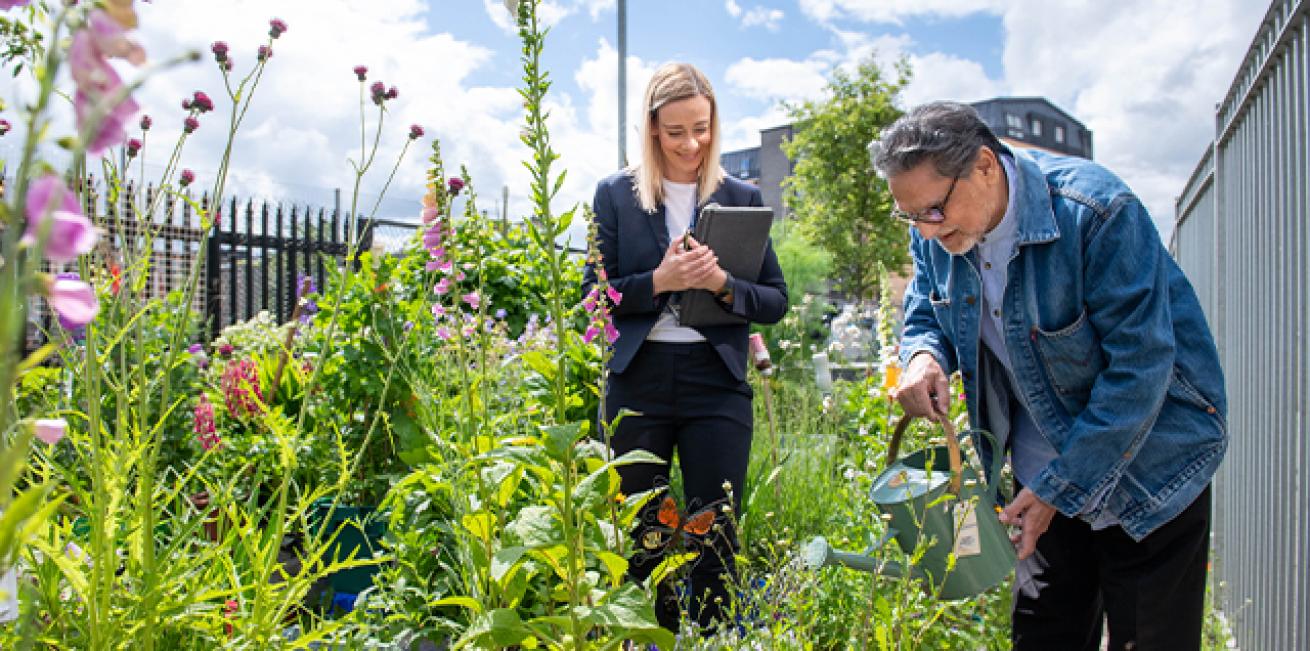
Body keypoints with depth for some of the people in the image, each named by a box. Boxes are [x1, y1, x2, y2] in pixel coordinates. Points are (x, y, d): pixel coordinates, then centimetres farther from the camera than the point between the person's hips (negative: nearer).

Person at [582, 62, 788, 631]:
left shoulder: (742, 198, 7)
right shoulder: (616, 195, 5)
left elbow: (775, 302, 5)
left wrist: (723, 285, -15)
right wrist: (659, 280, -14)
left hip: (718, 383, 0)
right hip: (639, 381, 0)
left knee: (714, 537, 3)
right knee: (641, 536, 10)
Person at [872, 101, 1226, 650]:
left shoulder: (1096, 213, -28)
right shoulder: (935, 232, -9)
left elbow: (1140, 366, -26)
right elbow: (925, 314, 8)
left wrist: (1056, 489, -23)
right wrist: (924, 356, -19)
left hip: (1149, 462, -5)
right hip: (1042, 472, 5)